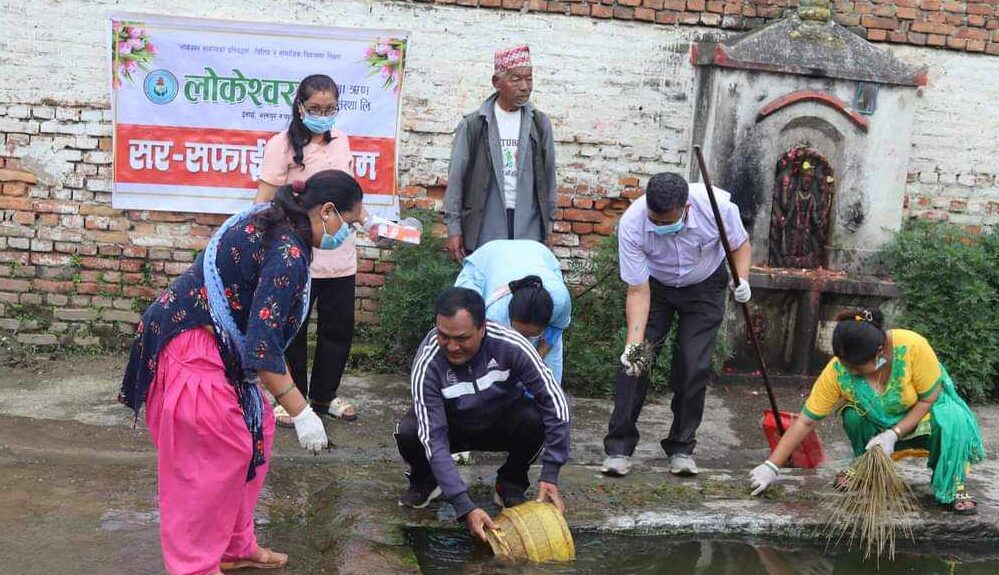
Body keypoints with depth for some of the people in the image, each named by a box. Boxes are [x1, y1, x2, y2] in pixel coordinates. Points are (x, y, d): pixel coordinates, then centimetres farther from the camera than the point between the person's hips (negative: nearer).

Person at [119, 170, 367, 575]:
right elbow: (262, 344, -28)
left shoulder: (271, 223, 7)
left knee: (252, 436, 15)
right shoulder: (288, 253, -23)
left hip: (211, 342, 10)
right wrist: (301, 413, -23)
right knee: (215, 457, -3)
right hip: (190, 349, -10)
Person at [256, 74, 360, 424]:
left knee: (339, 327, 12)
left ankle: (324, 396, 28)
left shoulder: (340, 141, 9)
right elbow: (264, 203, -9)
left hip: (340, 255, 5)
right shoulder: (282, 145, -8)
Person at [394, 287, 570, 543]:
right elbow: (433, 439, -32)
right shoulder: (427, 364, -31)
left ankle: (511, 484, -1)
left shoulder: (510, 345, -30)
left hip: (501, 422, 1)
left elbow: (555, 400, -25)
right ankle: (425, 479, 4)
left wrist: (550, 475, -28)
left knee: (534, 419, -33)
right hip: (451, 425, -1)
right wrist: (465, 508, -39)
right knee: (407, 433, -33)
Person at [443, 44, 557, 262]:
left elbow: (548, 176, 13)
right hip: (485, 228, -2)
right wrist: (454, 228, -2)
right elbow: (456, 177, 2)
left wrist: (548, 224, 10)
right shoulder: (473, 124, 2)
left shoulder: (539, 124, 10)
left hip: (529, 228, 2)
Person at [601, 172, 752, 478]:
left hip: (704, 287, 0)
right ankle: (619, 447, -2)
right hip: (655, 285, 0)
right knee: (635, 362, -11)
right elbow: (638, 292, -26)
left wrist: (742, 279, -27)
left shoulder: (717, 205, -32)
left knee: (694, 367, -7)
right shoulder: (631, 224, -33)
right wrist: (634, 343, -35)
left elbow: (740, 243, -9)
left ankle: (682, 448, 9)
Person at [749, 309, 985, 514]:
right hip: (882, 420, 2)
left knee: (953, 421, -33)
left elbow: (929, 399, -22)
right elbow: (805, 422, -25)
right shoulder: (837, 372, -30)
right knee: (852, 415, -28)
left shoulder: (912, 346, -36)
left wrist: (893, 434, -31)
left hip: (930, 408, -2)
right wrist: (771, 466, -29)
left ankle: (953, 485, -8)